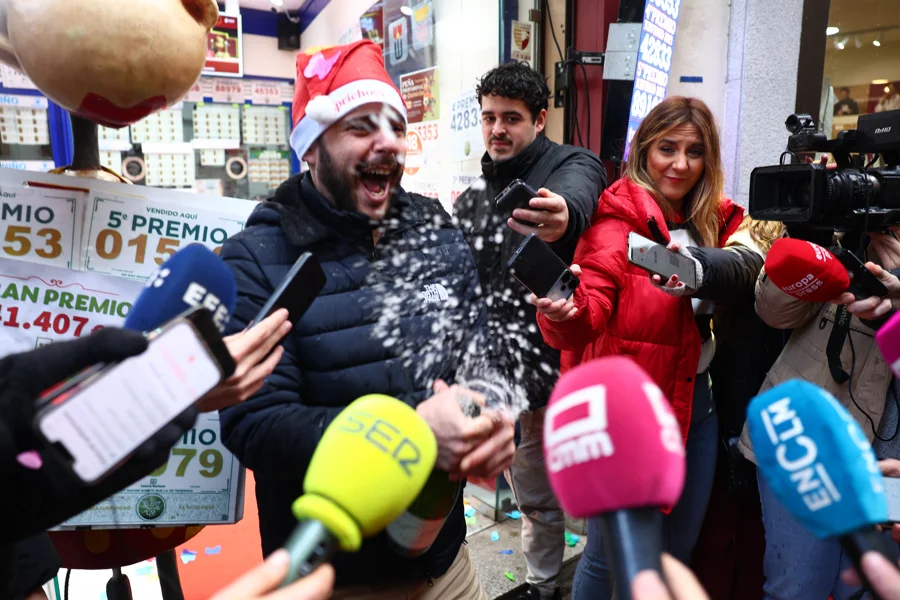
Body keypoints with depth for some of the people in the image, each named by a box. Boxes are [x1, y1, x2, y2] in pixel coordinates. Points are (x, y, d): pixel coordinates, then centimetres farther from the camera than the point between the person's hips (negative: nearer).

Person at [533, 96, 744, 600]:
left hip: (698, 401, 7)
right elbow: (589, 310, -25)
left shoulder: (714, 220, 6)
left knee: (680, 548, 22)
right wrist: (565, 316, -47)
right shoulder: (617, 220, -13)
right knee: (610, 554, 7)